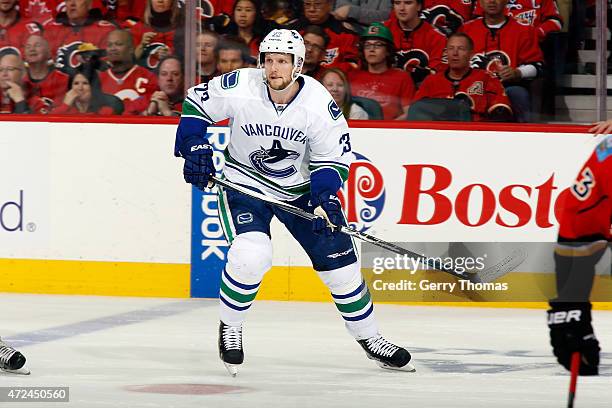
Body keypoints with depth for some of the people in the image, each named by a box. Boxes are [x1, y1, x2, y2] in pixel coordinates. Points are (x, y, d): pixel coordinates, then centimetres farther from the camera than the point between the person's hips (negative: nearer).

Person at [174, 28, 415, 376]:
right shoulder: (240, 87, -22)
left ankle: (369, 338, 20)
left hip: (300, 186, 2)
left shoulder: (319, 102, -20)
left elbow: (334, 156, -9)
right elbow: (196, 103, -5)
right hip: (245, 182, -2)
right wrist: (194, 149, -14)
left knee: (338, 259, 1)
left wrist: (325, 197, -24)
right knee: (251, 255, -26)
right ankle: (230, 329, 0)